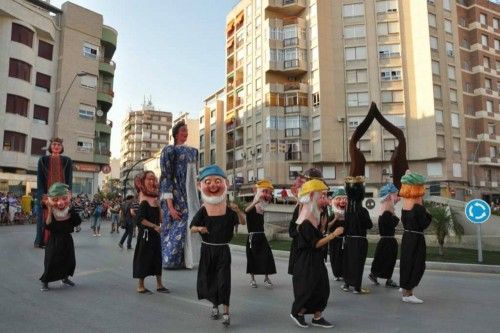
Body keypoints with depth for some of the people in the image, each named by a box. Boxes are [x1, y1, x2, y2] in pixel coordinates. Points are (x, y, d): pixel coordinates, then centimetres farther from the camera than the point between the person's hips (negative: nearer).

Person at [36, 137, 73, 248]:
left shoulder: (67, 161, 7)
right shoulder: (43, 160, 7)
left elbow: (69, 180, 2)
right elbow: (40, 180, 1)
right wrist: (44, 197, -11)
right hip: (46, 195, 0)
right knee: (46, 219, -2)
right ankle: (44, 241, 5)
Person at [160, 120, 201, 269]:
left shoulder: (192, 151, 14)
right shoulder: (169, 150, -7)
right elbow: (166, 177, -13)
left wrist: (197, 199, 15)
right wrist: (170, 205, -21)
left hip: (191, 196, 7)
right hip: (177, 197, -7)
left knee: (191, 228, 8)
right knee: (178, 228, -6)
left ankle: (185, 260, 19)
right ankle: (171, 260, 8)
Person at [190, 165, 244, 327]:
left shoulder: (228, 210, -9)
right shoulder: (203, 211, -8)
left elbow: (243, 222, -9)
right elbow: (192, 227, -2)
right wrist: (199, 229, -23)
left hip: (223, 250, -2)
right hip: (207, 250, 2)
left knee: (223, 281, -1)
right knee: (207, 280, 13)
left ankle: (226, 312, 12)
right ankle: (215, 305, 38)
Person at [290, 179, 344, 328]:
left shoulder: (313, 218, 8)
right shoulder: (306, 223, -22)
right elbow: (315, 244, -23)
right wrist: (333, 234, -24)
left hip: (316, 261, 10)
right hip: (307, 262, -10)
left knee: (322, 288, 12)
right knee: (310, 290, -2)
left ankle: (317, 317, 22)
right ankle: (297, 313, 18)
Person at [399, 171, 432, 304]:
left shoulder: (405, 204, 2)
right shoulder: (418, 208, -19)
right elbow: (424, 225, -17)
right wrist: (428, 214, 0)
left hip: (406, 237, 8)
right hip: (416, 239, -8)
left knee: (406, 264, 15)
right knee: (417, 265, 1)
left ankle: (405, 292, 25)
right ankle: (408, 294, 3)